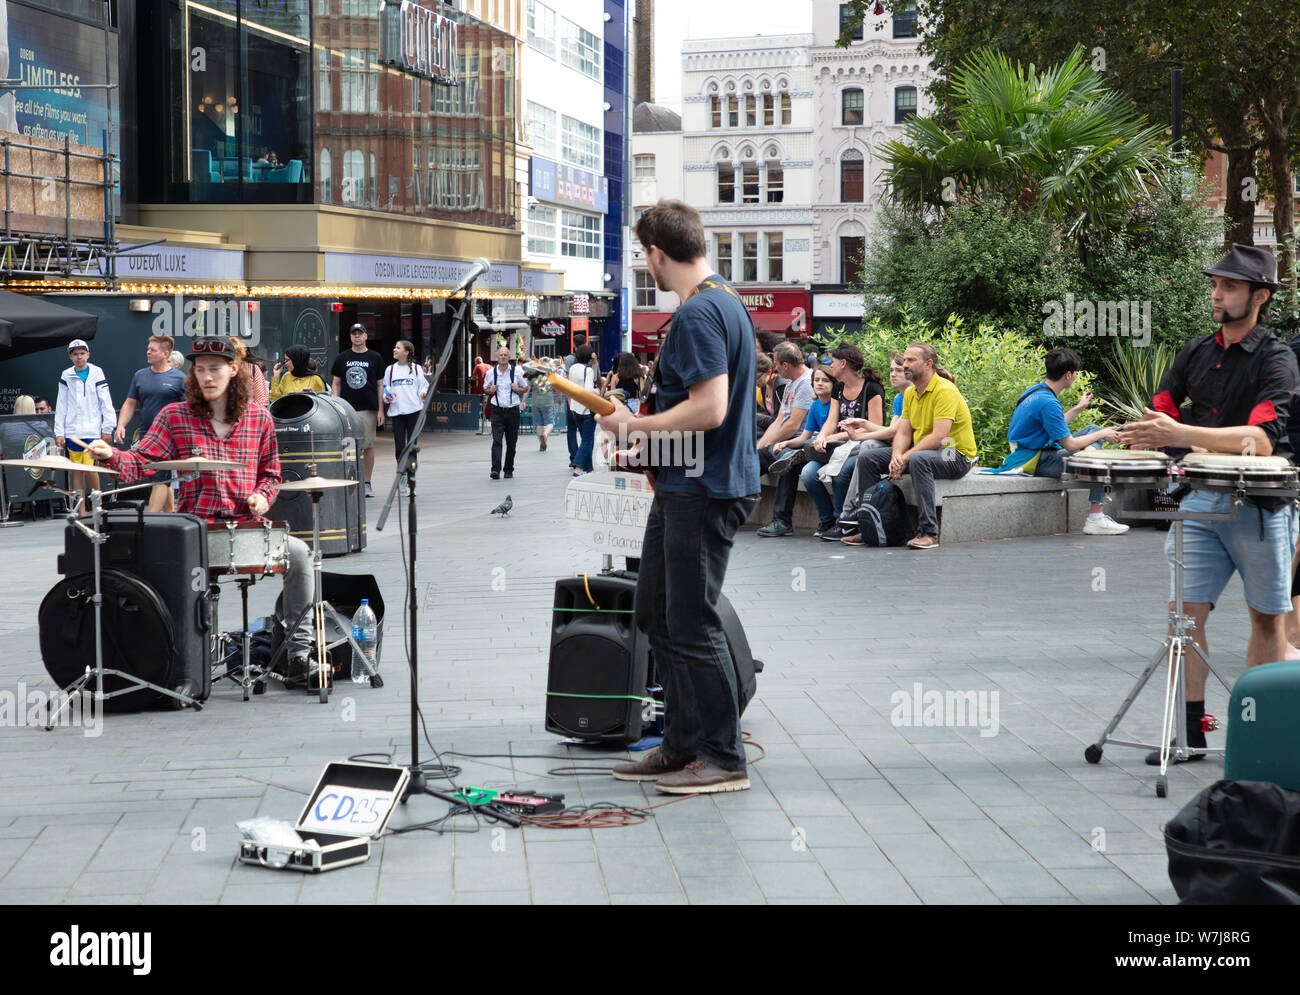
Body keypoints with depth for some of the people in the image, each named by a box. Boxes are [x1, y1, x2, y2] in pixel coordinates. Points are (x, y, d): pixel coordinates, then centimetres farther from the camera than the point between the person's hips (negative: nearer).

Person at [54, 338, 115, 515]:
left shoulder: (97, 374, 2)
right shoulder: (66, 377, 8)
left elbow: (106, 402, 2)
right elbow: (61, 406, 9)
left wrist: (107, 428, -2)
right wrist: (59, 432, 4)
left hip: (92, 430, -3)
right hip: (72, 431, 3)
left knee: (89, 467, -12)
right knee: (77, 471, 5)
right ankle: (81, 511, 10)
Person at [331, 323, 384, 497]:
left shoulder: (375, 358, 7)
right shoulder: (342, 358, 10)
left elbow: (380, 385, 8)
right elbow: (336, 384, 12)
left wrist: (380, 410, 1)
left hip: (369, 408, -1)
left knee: (368, 445, 0)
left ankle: (367, 483, 8)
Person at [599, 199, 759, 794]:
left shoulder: (697, 314, -19)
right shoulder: (726, 301, 14)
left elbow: (708, 410, -26)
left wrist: (633, 425, -14)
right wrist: (640, 426, 17)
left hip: (703, 492, -11)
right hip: (685, 486, 11)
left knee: (691, 625, -4)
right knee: (655, 613, 16)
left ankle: (723, 759, 4)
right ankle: (682, 745, 24)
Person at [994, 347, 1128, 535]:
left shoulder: (1035, 391, 7)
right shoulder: (1048, 403, -24)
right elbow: (1070, 445, -21)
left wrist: (1079, 408, 27)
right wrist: (1102, 435, -7)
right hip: (1033, 461, -11)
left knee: (1093, 430, 17)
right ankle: (1095, 518, -14)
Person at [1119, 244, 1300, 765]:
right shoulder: (1196, 352, 11)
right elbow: (1161, 411, 13)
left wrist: (1181, 435, -32)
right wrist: (1148, 434, -12)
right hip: (1200, 500, 5)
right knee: (1186, 609, -3)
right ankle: (1190, 728, 3)